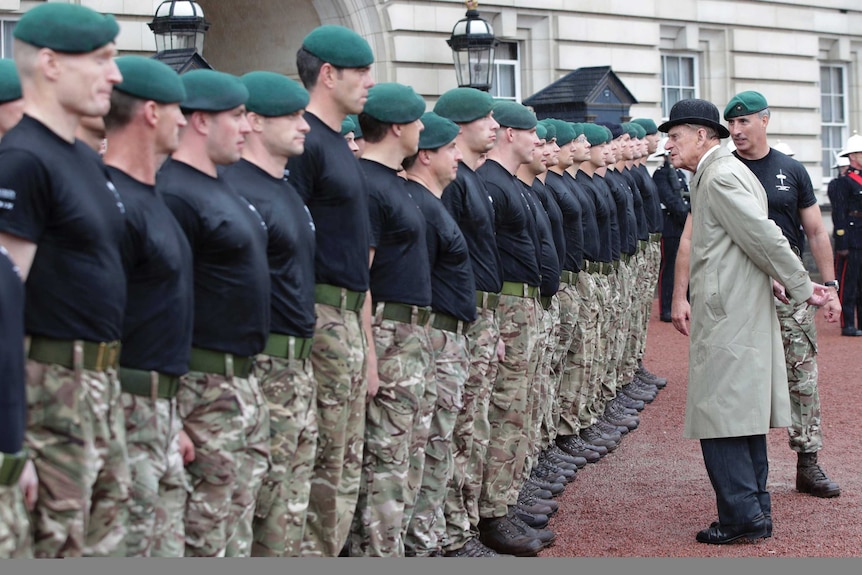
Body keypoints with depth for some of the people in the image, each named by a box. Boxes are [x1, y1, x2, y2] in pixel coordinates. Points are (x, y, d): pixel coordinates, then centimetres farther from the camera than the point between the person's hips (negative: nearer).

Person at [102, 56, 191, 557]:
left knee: (167, 550, 13)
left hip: (159, 407, 10)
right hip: (128, 408, -10)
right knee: (135, 550, -4)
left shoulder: (150, 196, 14)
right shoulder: (114, 201, -16)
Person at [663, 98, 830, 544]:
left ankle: (742, 514, -5)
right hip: (739, 314, 10)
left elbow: (765, 237, -17)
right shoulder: (719, 173, 18)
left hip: (728, 318, -10)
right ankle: (755, 508, 20)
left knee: (718, 416, -8)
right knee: (744, 414, 13)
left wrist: (802, 288, -10)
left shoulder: (720, 176, -14)